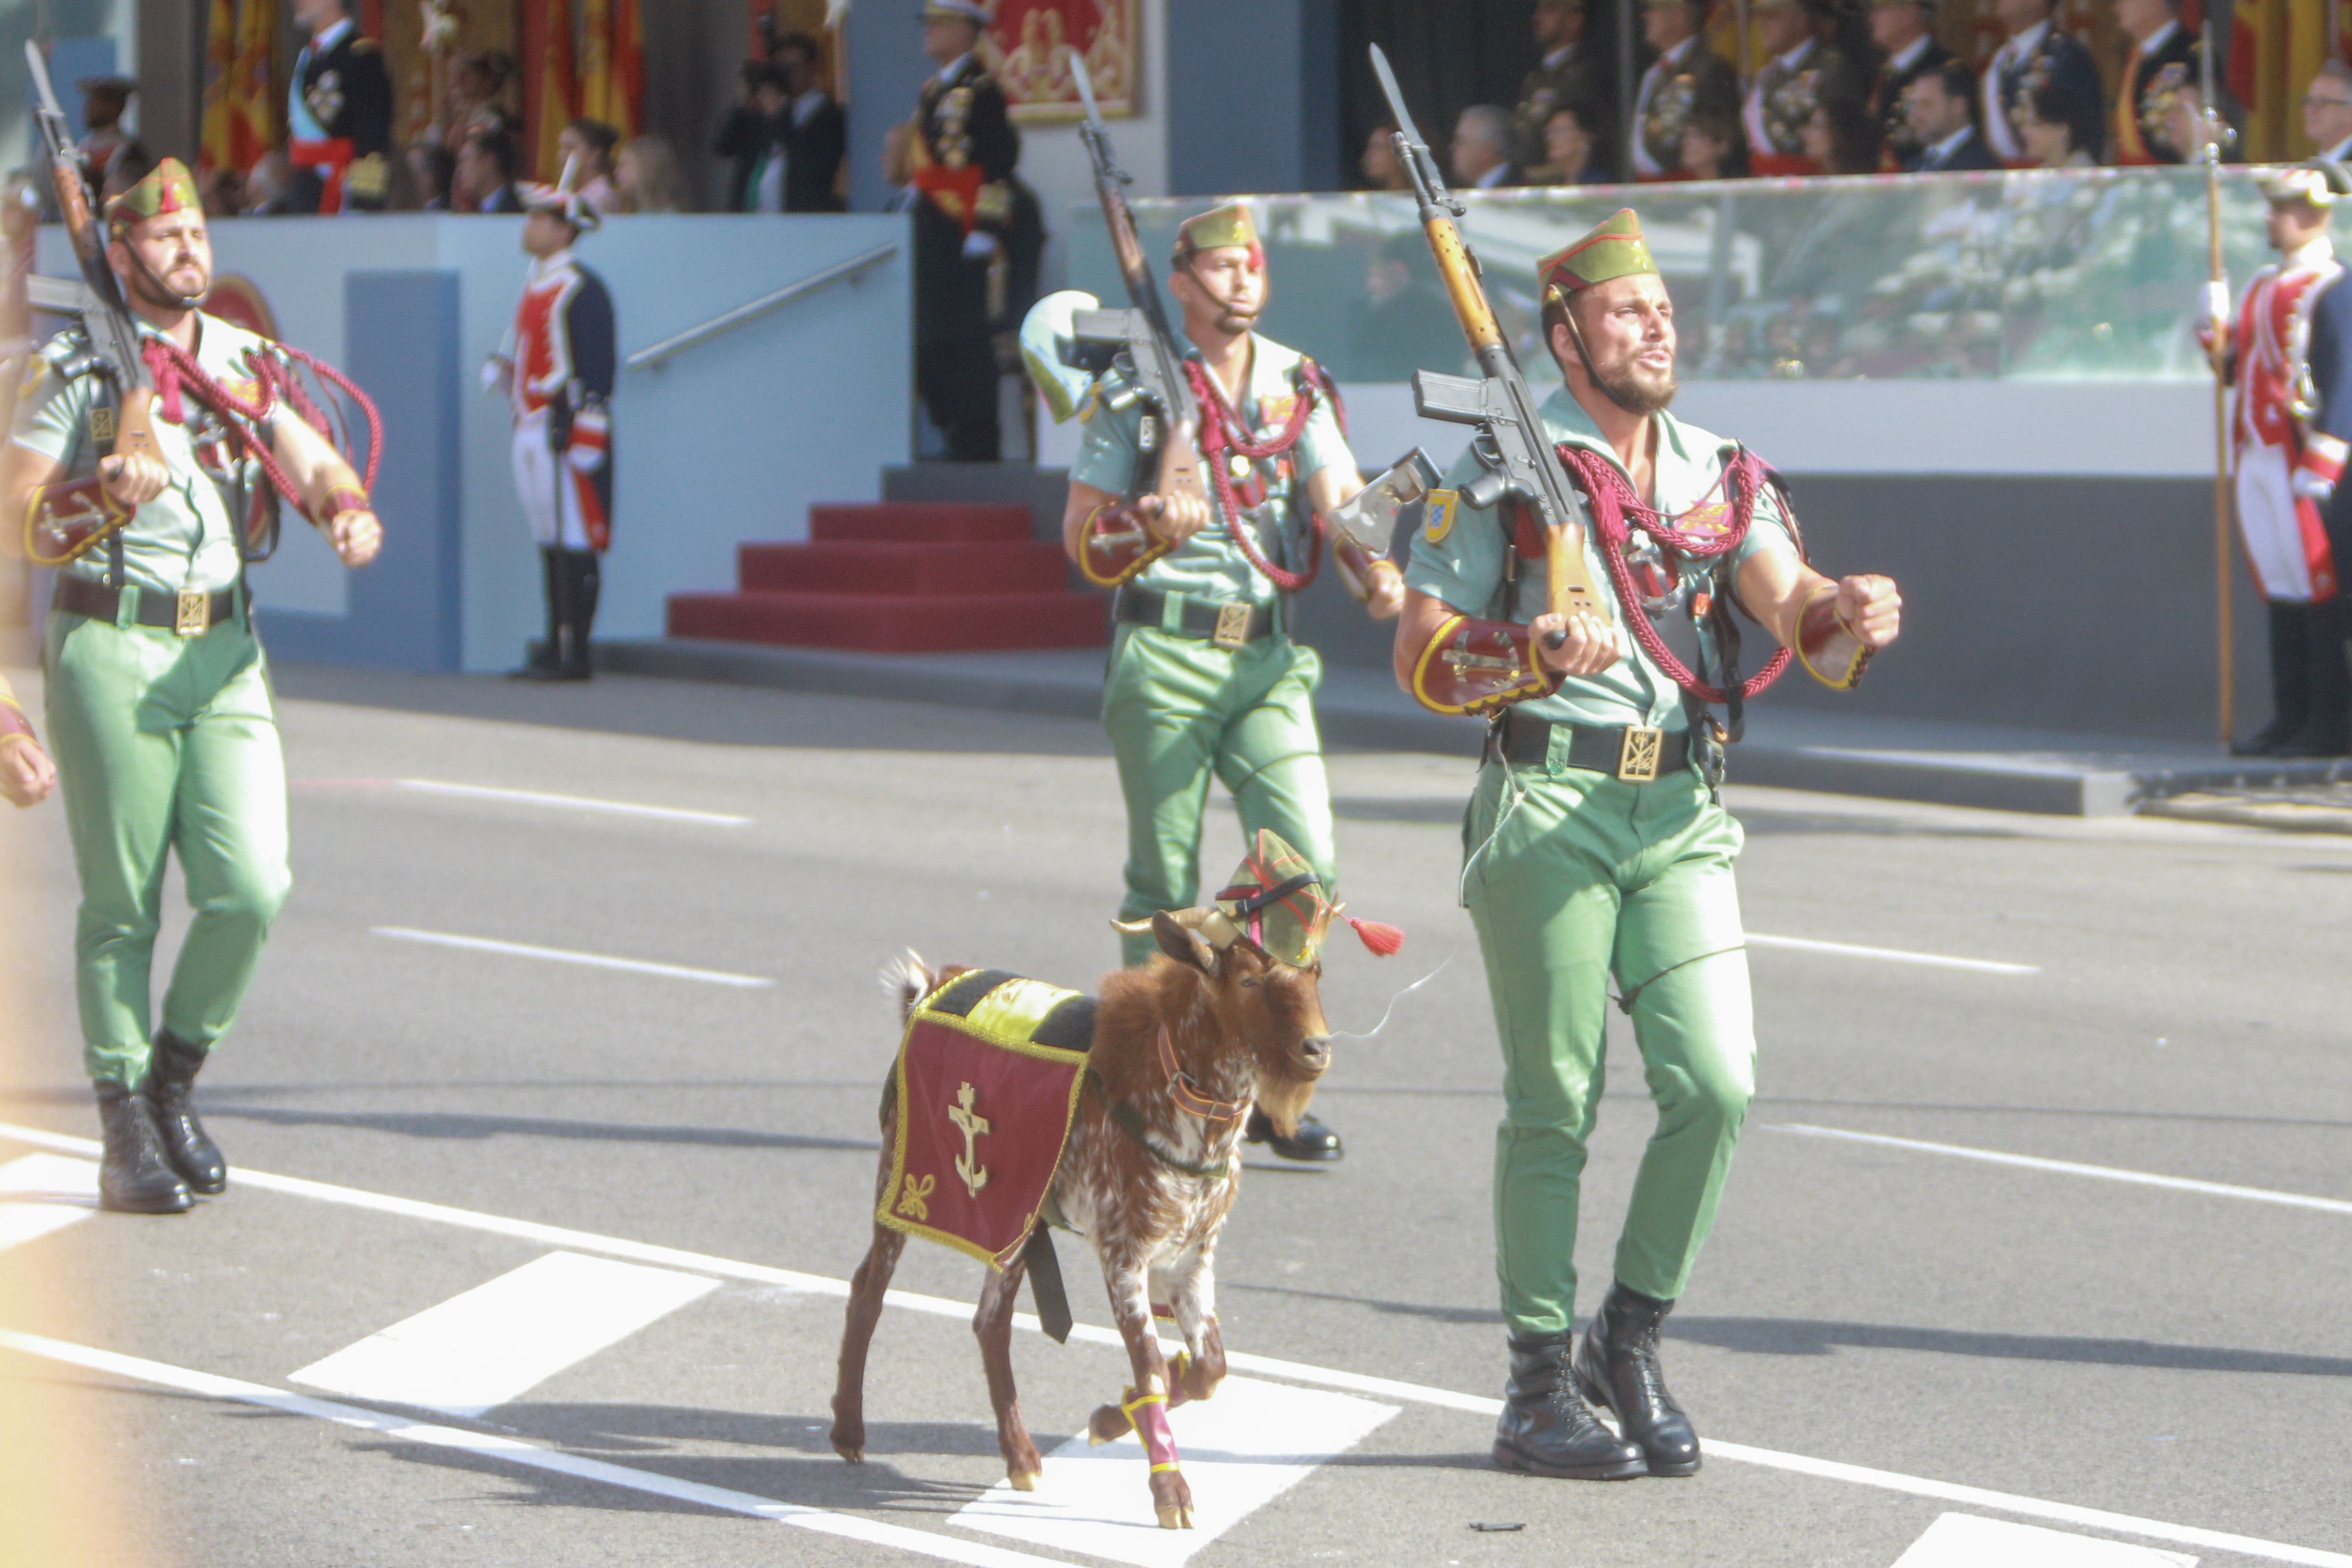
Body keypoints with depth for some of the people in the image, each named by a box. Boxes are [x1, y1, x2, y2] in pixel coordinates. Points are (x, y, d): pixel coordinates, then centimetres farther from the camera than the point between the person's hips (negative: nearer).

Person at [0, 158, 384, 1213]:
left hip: (225, 652, 4)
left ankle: (175, 1078, 14)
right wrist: (105, 495, -20)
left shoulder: (250, 364, 13)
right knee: (120, 907, -1)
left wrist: (350, 514, -20)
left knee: (251, 888, -8)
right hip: (110, 650, -4)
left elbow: (315, 466, 3)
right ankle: (127, 1134, 7)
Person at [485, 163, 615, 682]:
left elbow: (598, 366, -18)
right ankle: (557, 646, 16)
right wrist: (501, 367, 9)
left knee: (575, 542, -7)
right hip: (531, 426, 10)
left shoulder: (581, 290, -13)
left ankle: (574, 655, -6)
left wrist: (588, 438, -22)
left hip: (564, 430, -10)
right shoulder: (535, 285, 17)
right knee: (550, 541, 12)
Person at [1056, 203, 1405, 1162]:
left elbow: (1337, 496, -2)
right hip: (1165, 656, -3)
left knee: (1305, 863, -7)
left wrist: (1376, 573, -22)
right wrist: (1151, 531, -20)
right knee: (1165, 881, 0)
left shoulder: (1299, 386, 10)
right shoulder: (1136, 389, 0)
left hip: (1267, 656, 3)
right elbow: (1080, 534, 0)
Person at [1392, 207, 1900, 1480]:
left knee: (1714, 1083, -8)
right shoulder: (1501, 477, 1)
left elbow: (1788, 603, -1)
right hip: (1548, 810, -4)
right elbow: (1419, 655, -1)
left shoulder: (1723, 477, 13)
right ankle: (1539, 1386, 8)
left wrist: (1849, 616, -24)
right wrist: (1531, 657, -20)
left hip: (1683, 817, 4)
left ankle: (1632, 1335, 12)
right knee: (1554, 1103, -1)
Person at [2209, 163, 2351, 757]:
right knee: (2280, 590, 10)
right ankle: (2290, 719, 14)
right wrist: (2223, 351, 2)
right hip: (2257, 459, 9)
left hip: (2301, 462, -9)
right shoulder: (2264, 286, 17)